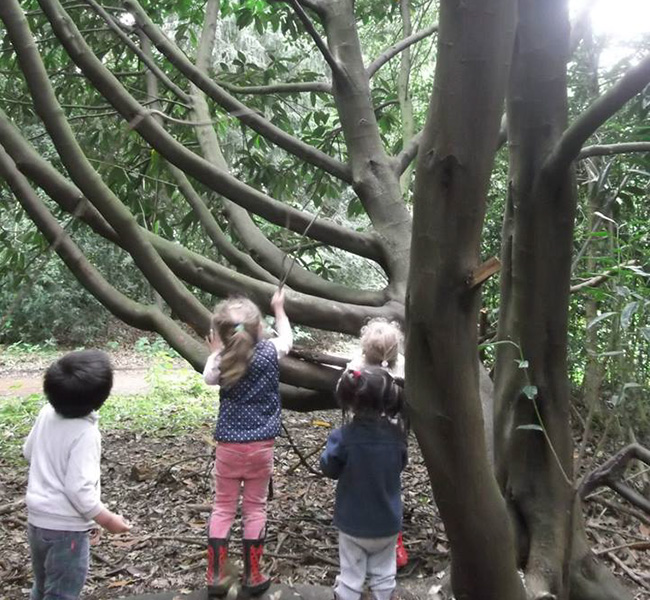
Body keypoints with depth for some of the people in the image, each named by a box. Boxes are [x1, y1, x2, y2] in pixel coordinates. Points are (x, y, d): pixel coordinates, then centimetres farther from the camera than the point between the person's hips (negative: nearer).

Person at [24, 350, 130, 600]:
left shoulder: (47, 413, -4)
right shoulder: (85, 433, -25)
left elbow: (29, 451, 11)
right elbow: (79, 490, -26)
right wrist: (108, 520, -14)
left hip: (37, 518, 7)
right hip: (66, 527, -7)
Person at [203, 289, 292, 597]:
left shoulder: (222, 362, -10)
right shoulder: (269, 351, -10)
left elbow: (208, 378, 10)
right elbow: (287, 338, 12)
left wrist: (216, 351, 15)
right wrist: (278, 307, 24)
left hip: (228, 446, 0)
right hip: (260, 446, 0)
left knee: (222, 509, 12)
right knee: (255, 508, 11)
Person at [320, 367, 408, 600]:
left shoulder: (343, 437, -24)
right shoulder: (396, 435, -14)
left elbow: (329, 468, -8)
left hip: (352, 522, -2)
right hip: (388, 522, 2)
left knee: (351, 576, 14)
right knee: (383, 573, 20)